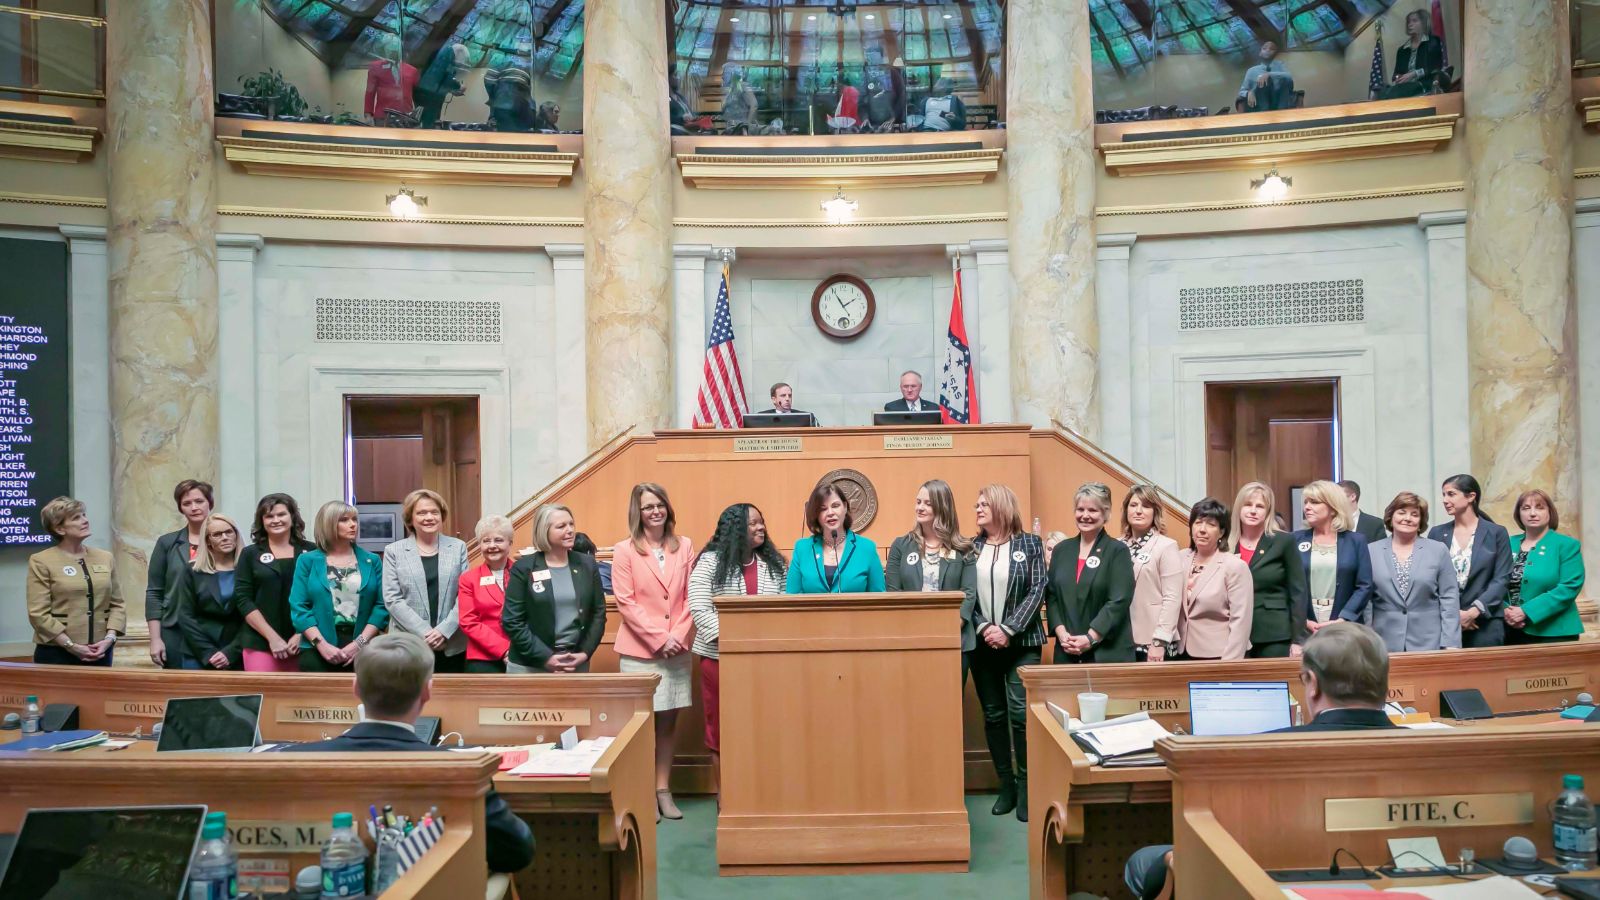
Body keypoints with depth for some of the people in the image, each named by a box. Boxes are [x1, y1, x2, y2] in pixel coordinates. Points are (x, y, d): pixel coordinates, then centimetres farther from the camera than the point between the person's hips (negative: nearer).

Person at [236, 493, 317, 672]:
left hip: (303, 642, 0)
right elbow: (243, 600, 2)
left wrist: (301, 634, -7)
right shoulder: (250, 554, 8)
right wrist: (272, 637, -8)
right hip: (261, 643, 0)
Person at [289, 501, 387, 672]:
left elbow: (382, 606, 2)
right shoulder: (307, 560, 6)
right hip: (318, 651, -1)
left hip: (361, 651, 1)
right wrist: (322, 645, -12)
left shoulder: (372, 561, 9)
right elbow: (298, 607, -1)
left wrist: (360, 643, -10)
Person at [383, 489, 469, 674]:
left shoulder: (458, 547, 7)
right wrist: (424, 633, -11)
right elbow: (392, 600, -2)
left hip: (453, 646, 1)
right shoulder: (394, 551, 4)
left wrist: (444, 630, -10)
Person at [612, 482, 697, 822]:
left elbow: (690, 597, 5)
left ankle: (663, 790, 18)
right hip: (639, 651, -3)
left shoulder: (684, 546, 6)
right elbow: (625, 603, -6)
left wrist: (678, 635, -8)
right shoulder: (624, 551, -2)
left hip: (677, 650, 3)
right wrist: (659, 638, -12)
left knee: (668, 722, 9)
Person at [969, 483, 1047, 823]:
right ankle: (1006, 784, 16)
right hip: (982, 644, 3)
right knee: (993, 715, 7)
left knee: (1020, 712, -9)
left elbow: (1037, 591, -6)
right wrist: (983, 628, -13)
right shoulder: (971, 548, 7)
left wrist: (1008, 630, -14)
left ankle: (1025, 785, 3)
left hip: (1021, 643, -2)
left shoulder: (1030, 544, 1)